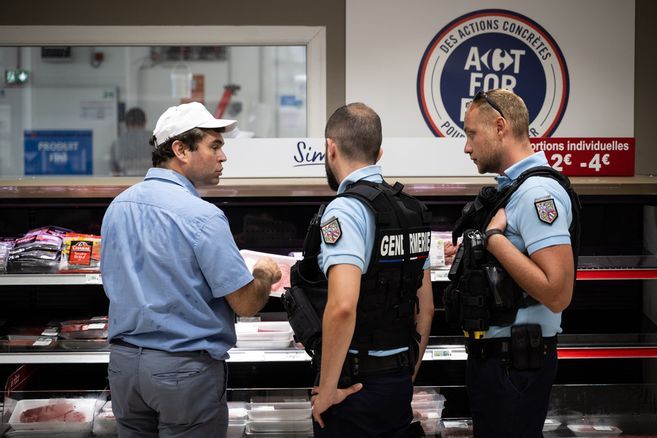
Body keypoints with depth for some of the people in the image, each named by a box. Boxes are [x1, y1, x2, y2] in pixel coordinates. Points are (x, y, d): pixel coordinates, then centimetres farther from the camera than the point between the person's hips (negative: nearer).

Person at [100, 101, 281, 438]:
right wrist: (266, 274, 6)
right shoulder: (202, 216, -17)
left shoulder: (117, 206, 5)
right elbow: (246, 303, -14)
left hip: (123, 360, 7)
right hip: (185, 368, -7)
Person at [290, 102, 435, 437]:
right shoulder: (412, 210, 10)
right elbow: (426, 307, 15)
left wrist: (327, 389, -19)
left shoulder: (345, 210, -15)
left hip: (355, 384, -8)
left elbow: (342, 306, -28)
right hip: (400, 382, 8)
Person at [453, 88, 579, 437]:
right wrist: (471, 258, 9)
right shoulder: (513, 187, 12)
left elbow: (557, 294, -28)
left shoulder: (537, 192, -19)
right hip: (493, 354, 10)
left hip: (513, 365, -10)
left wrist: (494, 237, -23)